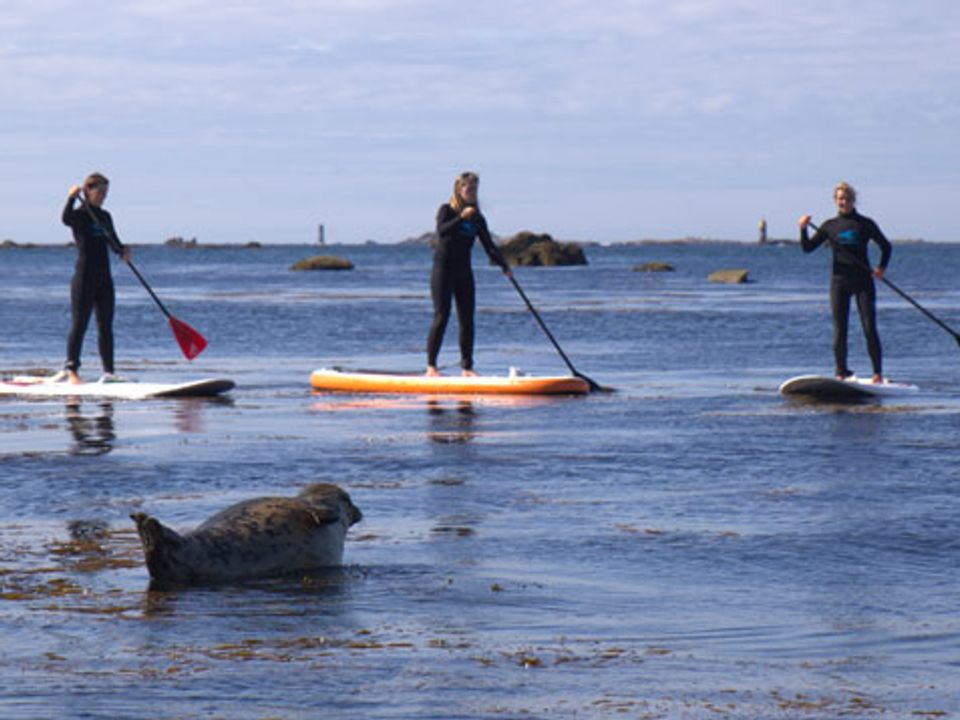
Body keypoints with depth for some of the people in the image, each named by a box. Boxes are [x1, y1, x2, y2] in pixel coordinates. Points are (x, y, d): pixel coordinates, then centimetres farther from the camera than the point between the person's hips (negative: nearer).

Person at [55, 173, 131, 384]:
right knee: (79, 324, -5)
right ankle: (71, 368, 0)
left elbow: (113, 242, 14)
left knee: (106, 325, 6)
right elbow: (66, 219, -28)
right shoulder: (80, 215, -6)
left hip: (104, 278, 7)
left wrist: (123, 250, -7)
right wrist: (71, 198, -42)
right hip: (84, 277, -7)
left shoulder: (104, 216, 14)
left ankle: (108, 371, 8)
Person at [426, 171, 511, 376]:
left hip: (464, 271, 5)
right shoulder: (447, 210, -3)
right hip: (443, 268, -5)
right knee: (441, 317, -11)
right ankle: (431, 366, -9)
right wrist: (461, 217, -35)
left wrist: (503, 265, -10)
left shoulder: (477, 218, 10)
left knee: (467, 319, 3)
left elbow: (489, 245, 5)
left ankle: (467, 367, 8)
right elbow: (442, 230, -22)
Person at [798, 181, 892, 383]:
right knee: (839, 331, 0)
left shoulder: (865, 224, 2)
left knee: (869, 328, -7)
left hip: (863, 281, -2)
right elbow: (808, 248, 5)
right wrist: (803, 230, -12)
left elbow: (886, 247, 9)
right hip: (839, 281, 2)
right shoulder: (830, 226, 7)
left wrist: (882, 267, -6)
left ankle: (878, 373, -2)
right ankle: (841, 373, 8)